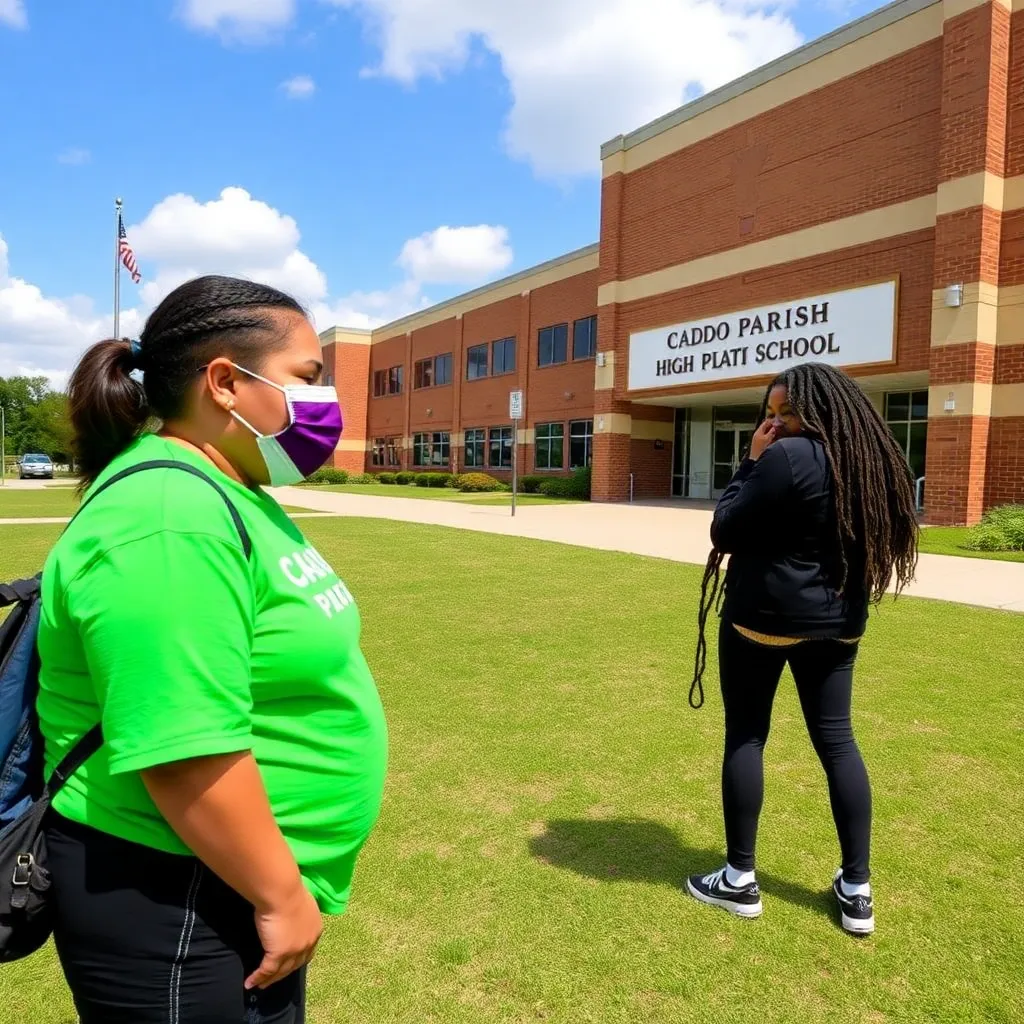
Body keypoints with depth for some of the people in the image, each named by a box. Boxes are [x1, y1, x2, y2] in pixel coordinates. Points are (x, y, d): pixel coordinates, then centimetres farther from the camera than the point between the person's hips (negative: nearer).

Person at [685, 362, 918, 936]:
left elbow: (725, 531, -13)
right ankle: (857, 889, 21)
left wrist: (752, 462, -6)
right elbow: (873, 543, 18)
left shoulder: (786, 456, -17)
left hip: (765, 617, -7)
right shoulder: (872, 460, 8)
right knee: (837, 740, 13)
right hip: (838, 620, 7)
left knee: (746, 738, 5)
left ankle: (739, 880, 16)